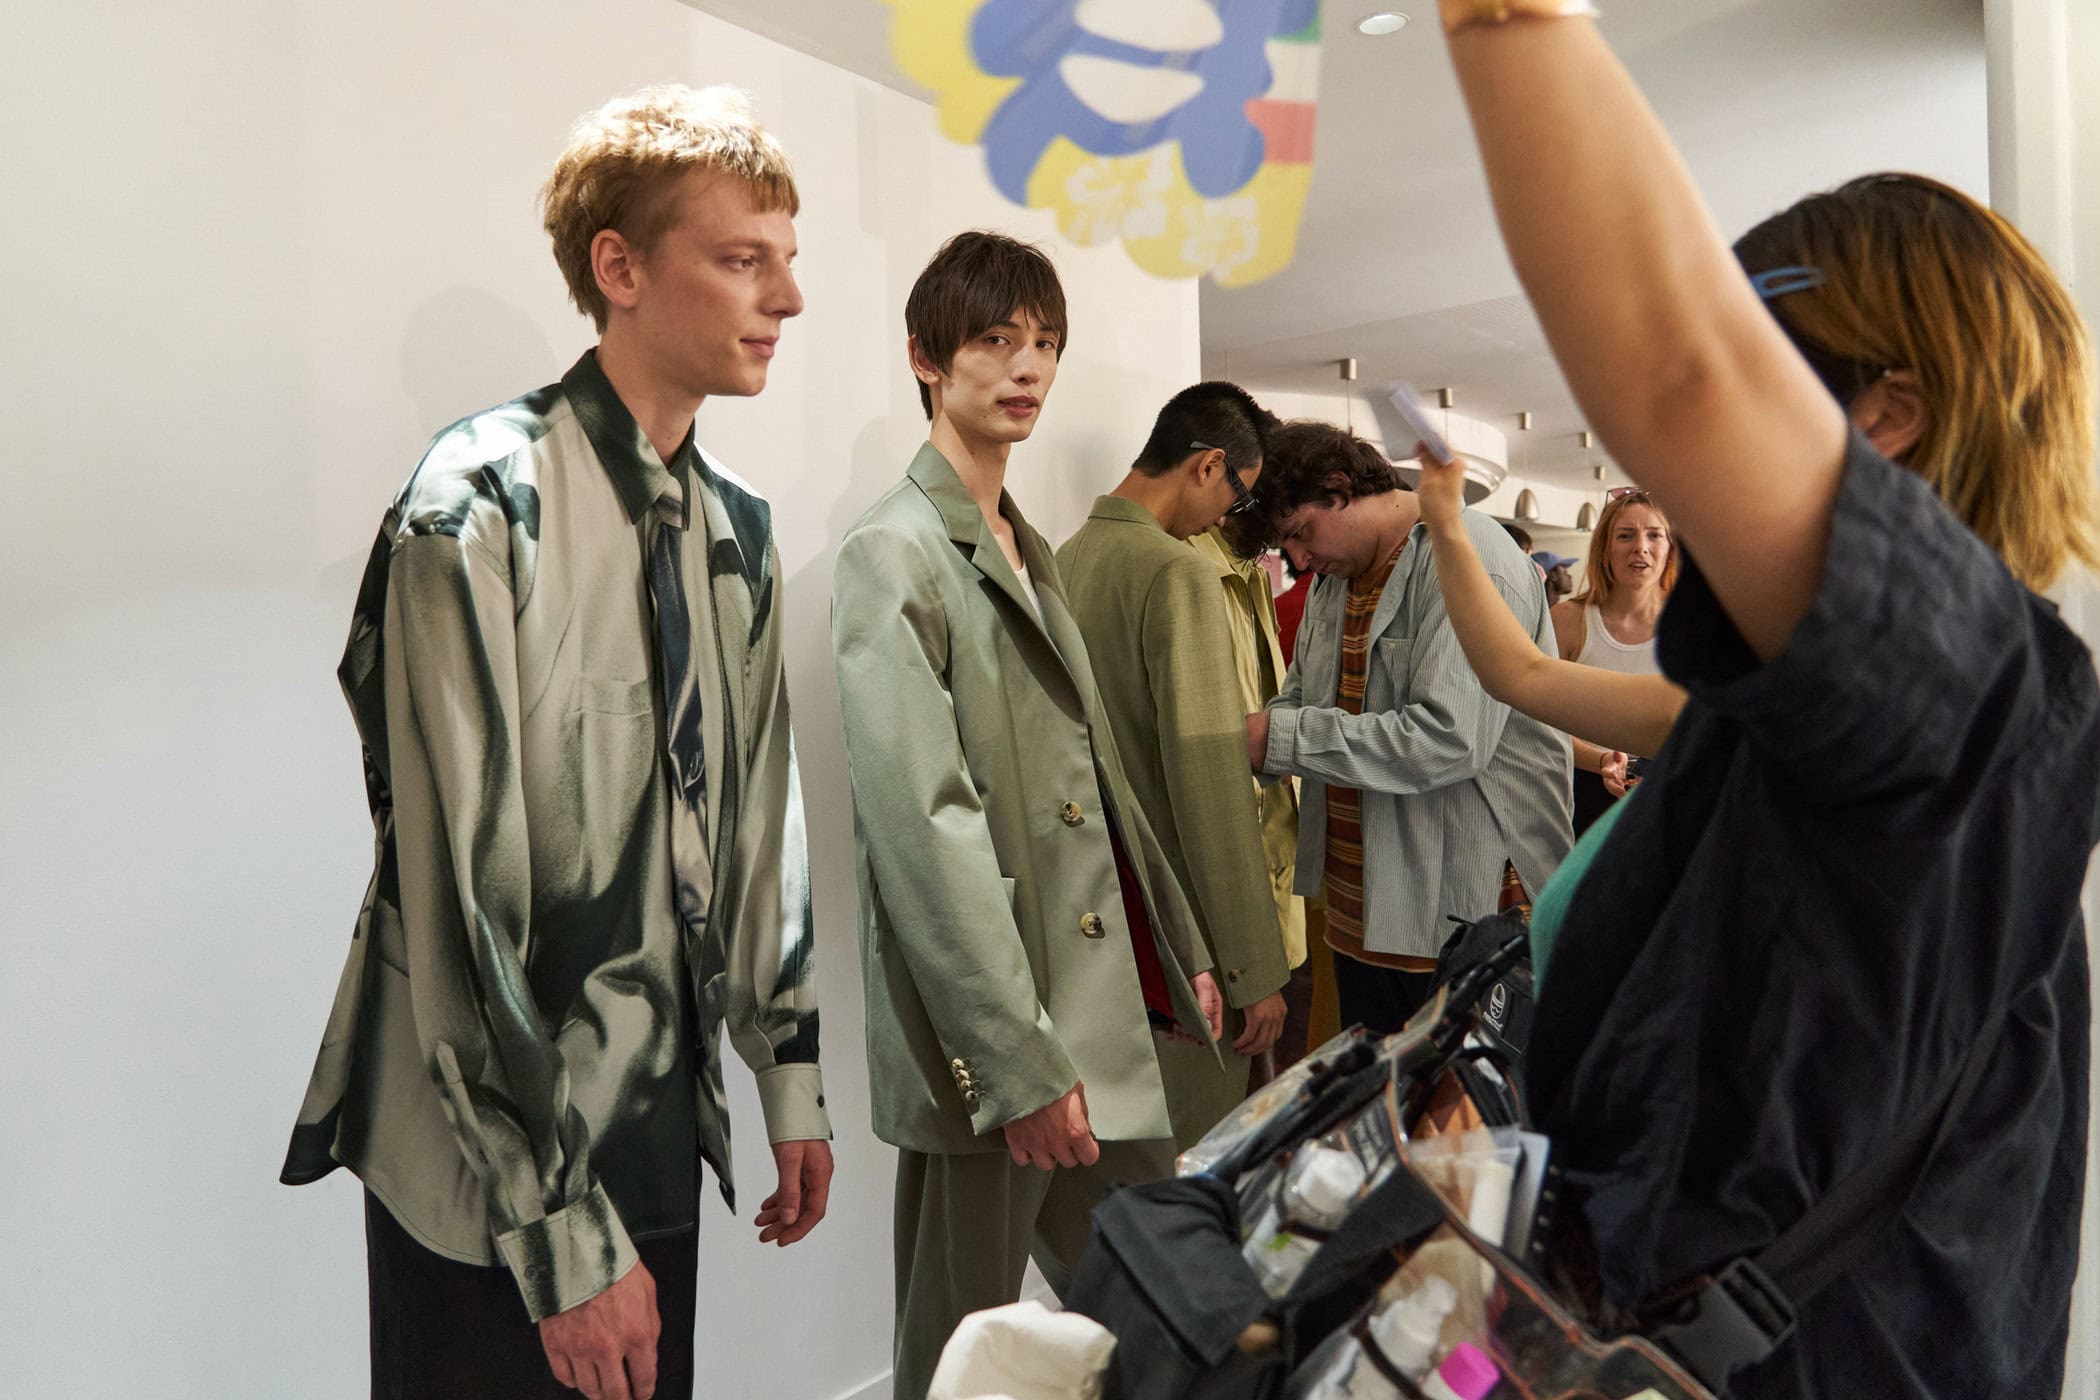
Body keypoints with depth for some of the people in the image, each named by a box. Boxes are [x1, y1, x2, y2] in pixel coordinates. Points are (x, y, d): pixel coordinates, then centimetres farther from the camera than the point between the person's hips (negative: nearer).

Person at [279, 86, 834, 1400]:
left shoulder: (741, 527, 5)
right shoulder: (482, 505, -17)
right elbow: (459, 900, -19)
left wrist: (792, 1079, 11)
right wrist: (560, 1232, -16)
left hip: (663, 1132, 6)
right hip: (487, 1170, -6)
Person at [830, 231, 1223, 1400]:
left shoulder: (1032, 553, 15)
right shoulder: (894, 556, -11)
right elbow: (926, 830, -18)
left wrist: (1182, 951, 16)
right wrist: (1021, 1062, -19)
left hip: (1108, 1015, 8)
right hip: (992, 1041, -8)